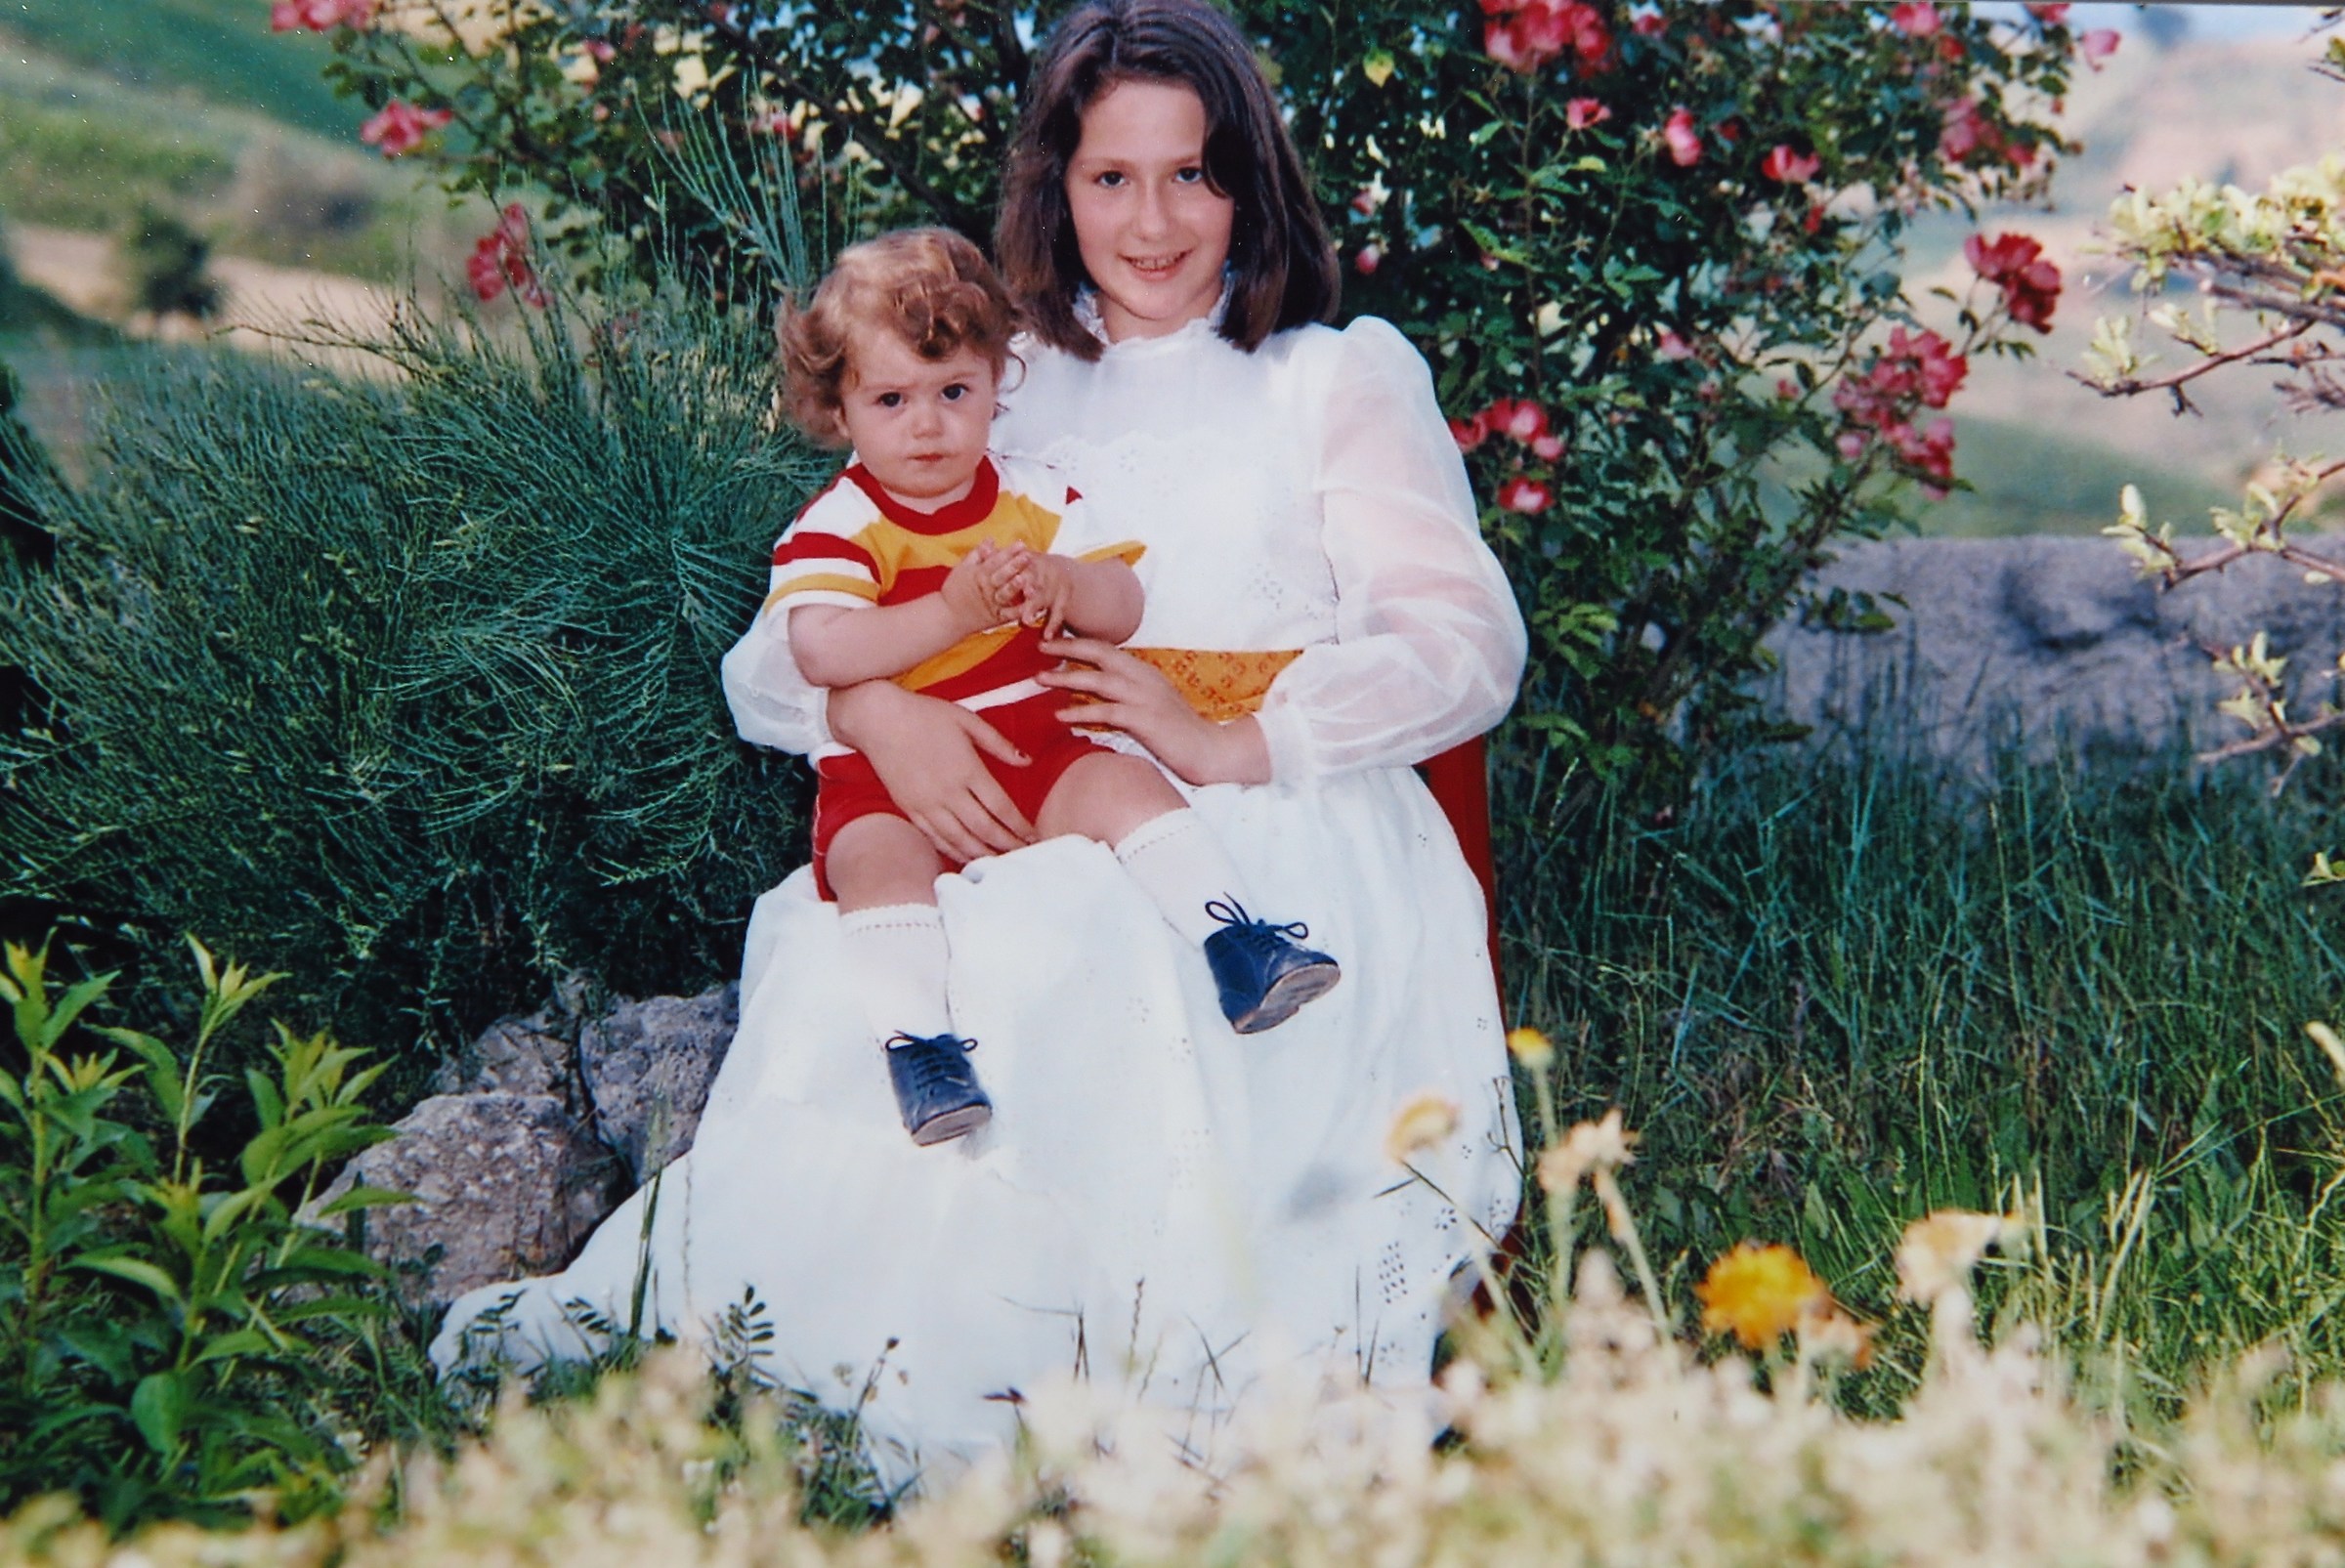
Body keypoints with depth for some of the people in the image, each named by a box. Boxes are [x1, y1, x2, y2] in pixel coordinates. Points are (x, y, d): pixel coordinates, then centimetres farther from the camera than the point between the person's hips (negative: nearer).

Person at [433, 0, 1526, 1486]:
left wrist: (1231, 743, -15)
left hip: (1281, 830, -2)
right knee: (850, 986, -32)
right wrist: (875, 708, -13)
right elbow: (778, 652, 12)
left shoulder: (1345, 376, 15)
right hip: (1038, 835, 2)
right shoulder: (994, 396, 21)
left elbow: (1466, 646, 1)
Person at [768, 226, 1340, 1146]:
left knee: (1127, 785, -20)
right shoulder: (833, 529, -5)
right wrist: (952, 610, -27)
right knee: (880, 861, -32)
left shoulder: (1032, 499, 10)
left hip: (1031, 744, 4)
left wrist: (1059, 581, -16)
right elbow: (822, 652, -21)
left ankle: (1233, 944, -21)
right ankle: (914, 1042, -37)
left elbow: (1123, 609, 7)